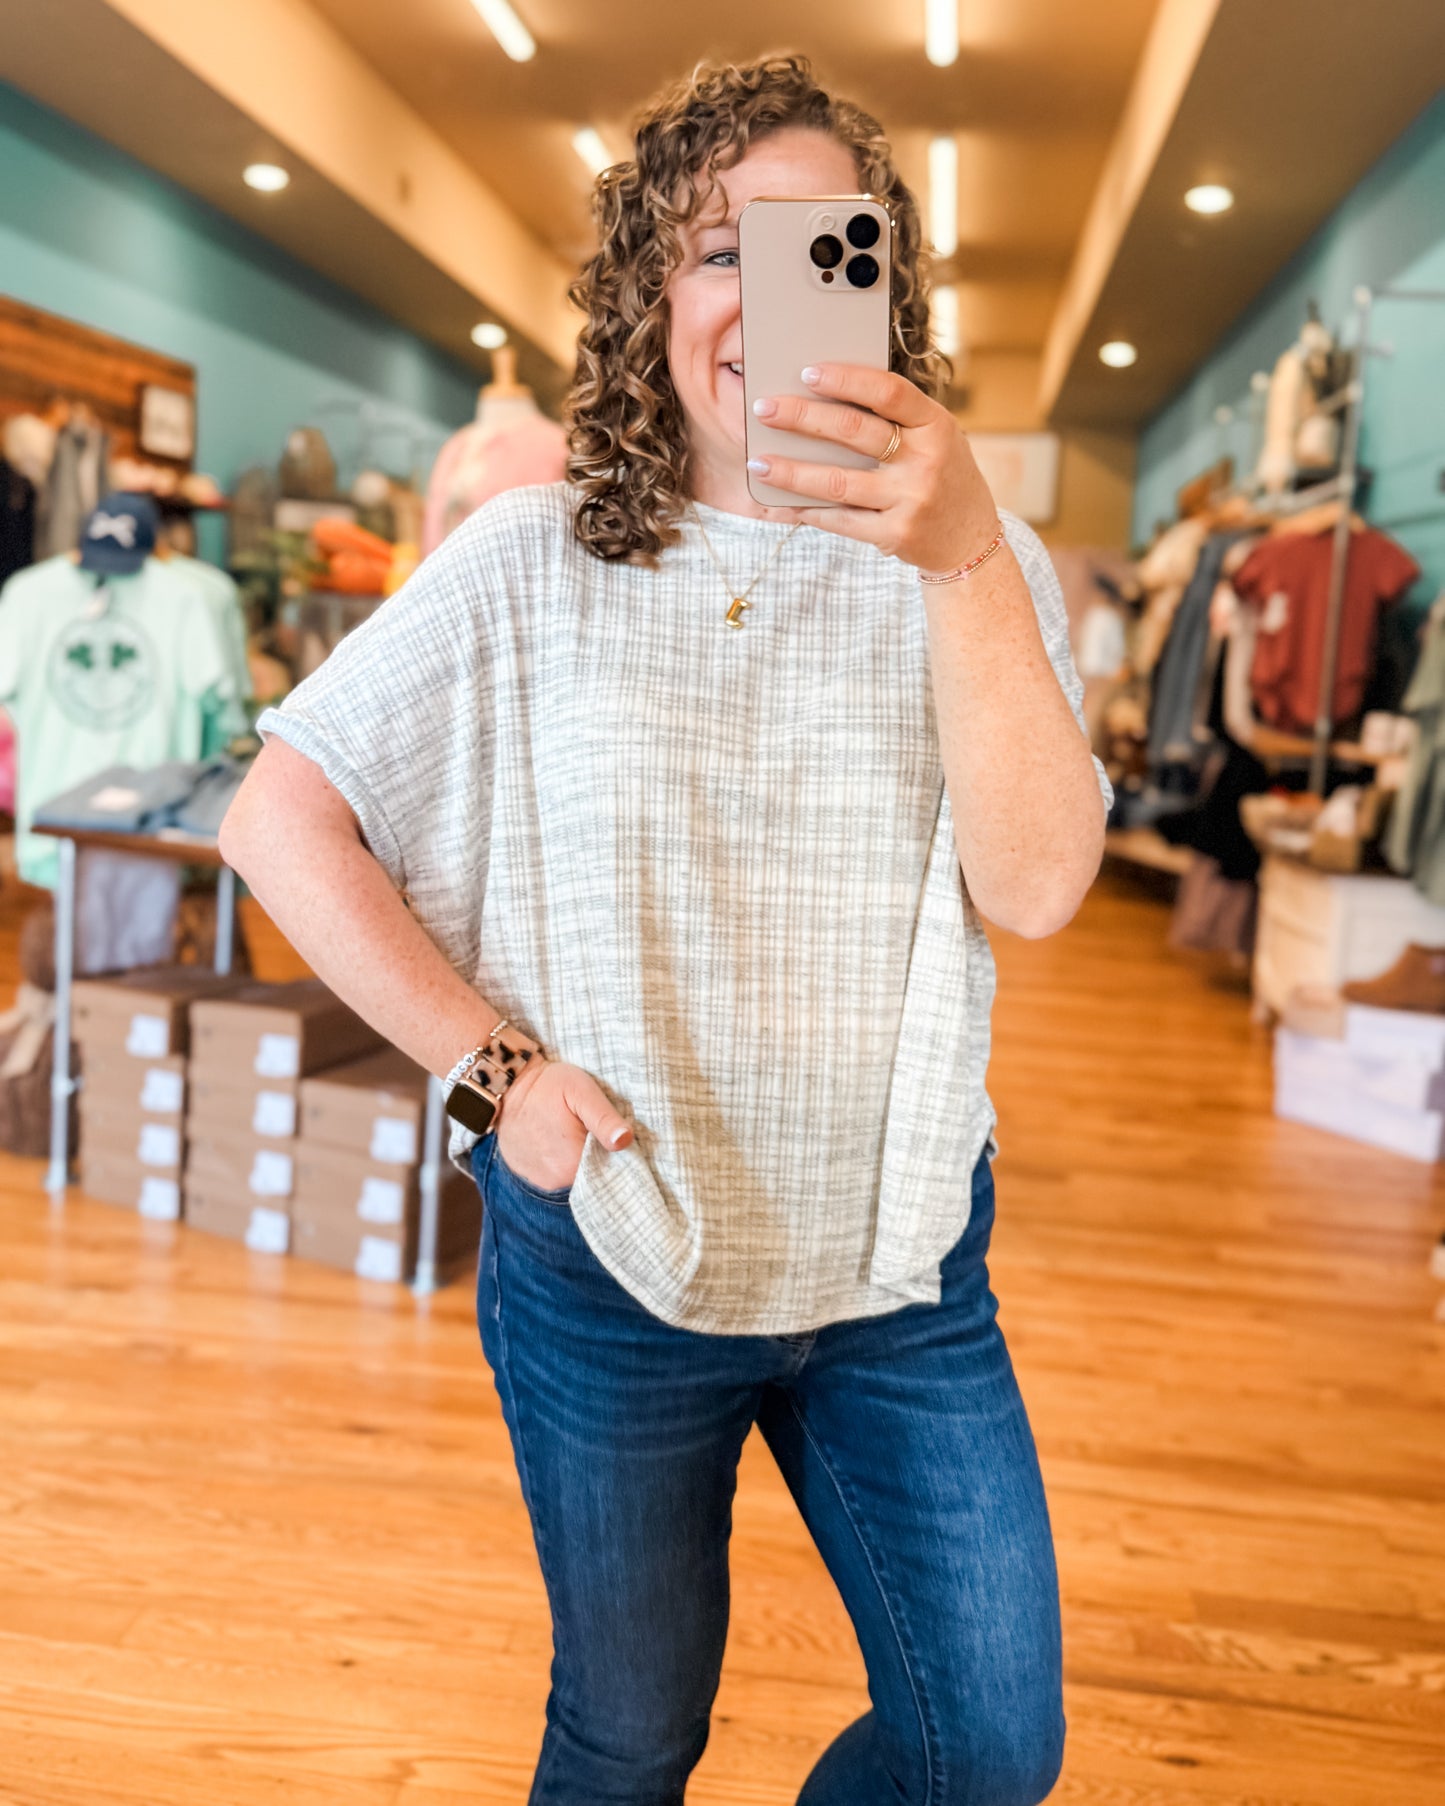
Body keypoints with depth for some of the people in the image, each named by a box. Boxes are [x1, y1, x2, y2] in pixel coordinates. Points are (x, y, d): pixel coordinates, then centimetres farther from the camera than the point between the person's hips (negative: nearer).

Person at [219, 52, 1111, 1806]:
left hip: (902, 1266, 2)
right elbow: (278, 819, -5)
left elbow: (1035, 885, -18)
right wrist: (489, 1060, -14)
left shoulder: (975, 569, -3)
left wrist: (966, 556, -31)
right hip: (610, 1254, -1)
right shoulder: (529, 566, -6)